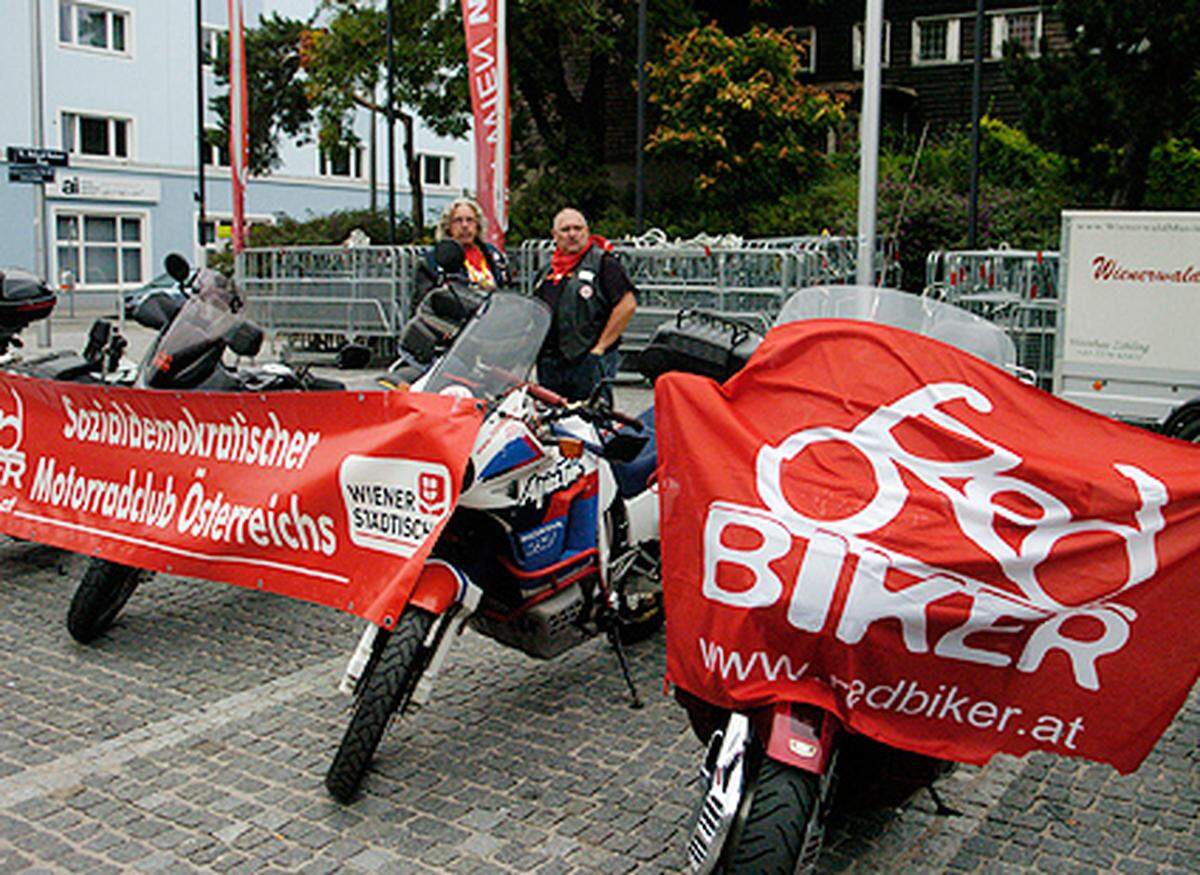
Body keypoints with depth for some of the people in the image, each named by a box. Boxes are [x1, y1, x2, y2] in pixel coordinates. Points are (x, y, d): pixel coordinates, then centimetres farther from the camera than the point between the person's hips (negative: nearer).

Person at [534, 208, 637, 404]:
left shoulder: (604, 263, -3)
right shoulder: (548, 271, 17)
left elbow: (628, 304, -12)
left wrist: (600, 347, -13)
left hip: (589, 361, -6)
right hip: (549, 364, 7)